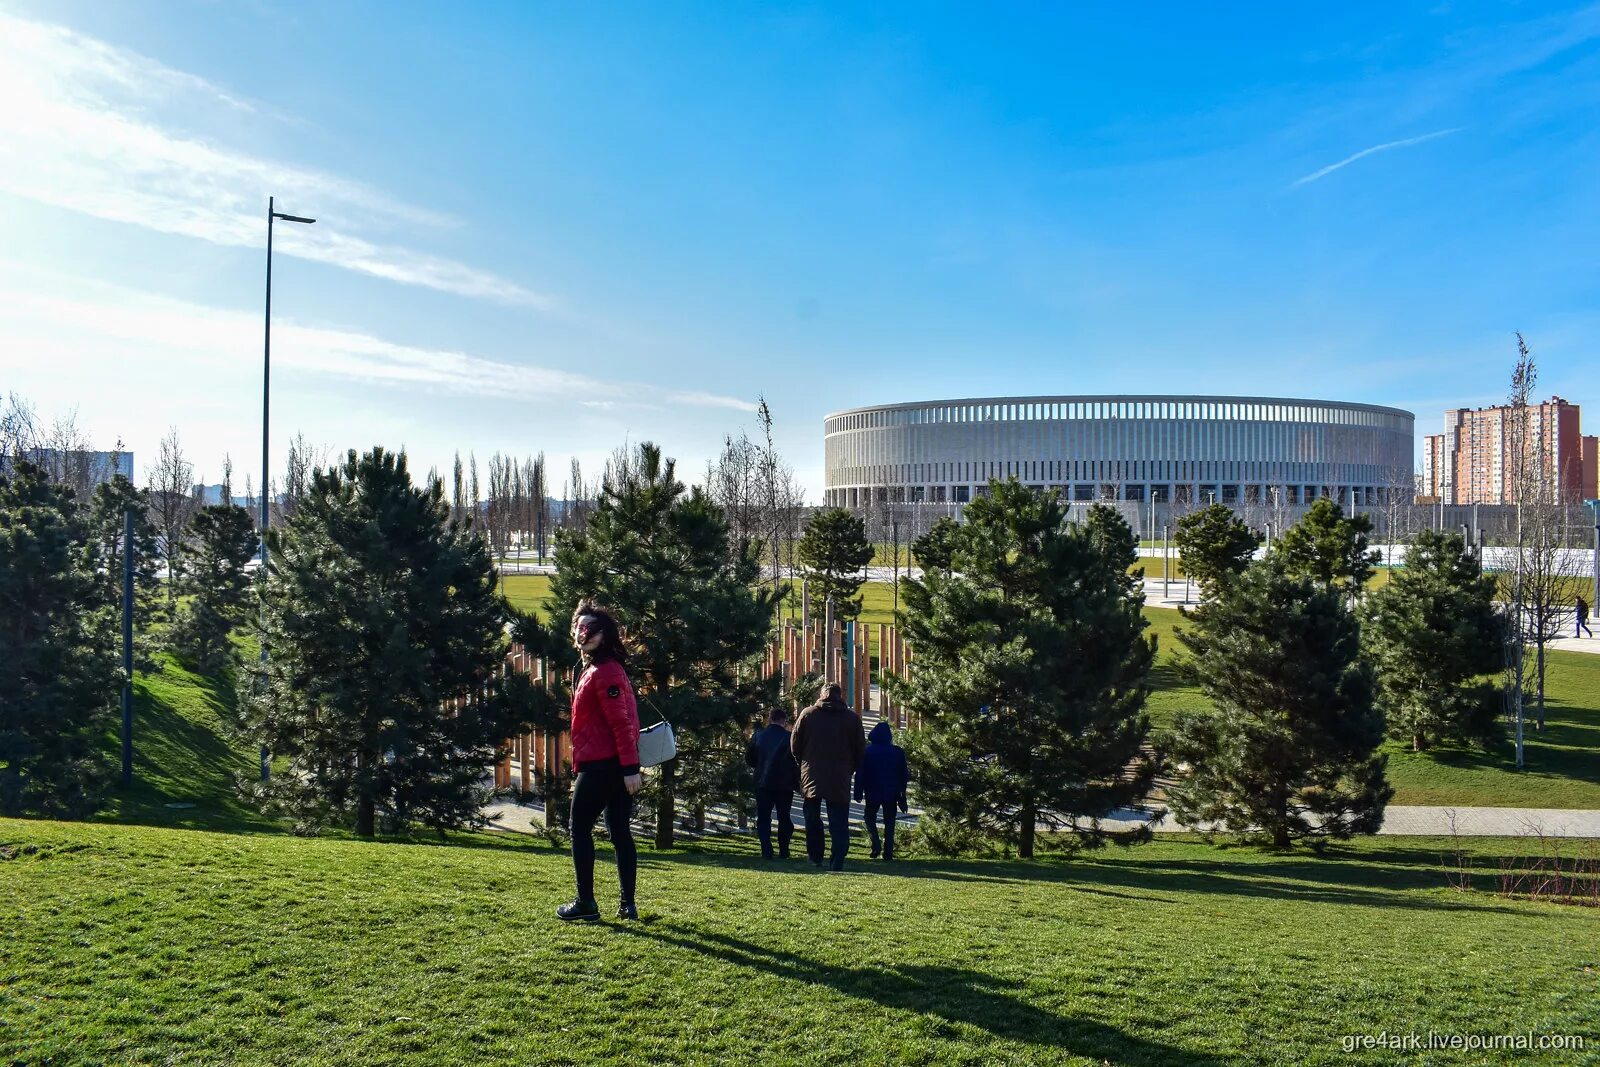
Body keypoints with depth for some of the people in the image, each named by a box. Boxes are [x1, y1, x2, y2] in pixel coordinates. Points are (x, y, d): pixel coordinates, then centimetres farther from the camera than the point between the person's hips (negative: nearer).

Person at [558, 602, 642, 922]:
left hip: (601, 766, -10)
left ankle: (586, 904, 4)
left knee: (580, 830, 0)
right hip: (616, 765, 10)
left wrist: (629, 767, -23)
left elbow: (620, 723, -19)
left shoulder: (604, 671, -12)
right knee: (620, 833, 10)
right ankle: (627, 904, 14)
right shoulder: (595, 670, 18)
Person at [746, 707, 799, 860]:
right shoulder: (788, 737, -10)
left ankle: (766, 851, -4)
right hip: (784, 784, -2)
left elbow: (749, 758, 8)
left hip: (762, 783, 2)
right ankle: (783, 852, 10)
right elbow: (796, 760, -10)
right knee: (784, 817, 11)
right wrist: (797, 780, 2)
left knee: (763, 818, 6)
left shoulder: (758, 736, 1)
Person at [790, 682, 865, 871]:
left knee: (812, 817, 15)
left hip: (811, 776, 0)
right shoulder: (852, 718, 3)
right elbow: (860, 751, 5)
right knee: (839, 822, 2)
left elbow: (794, 745, 4)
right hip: (840, 779, 0)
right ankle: (838, 861, -6)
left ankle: (815, 855, 14)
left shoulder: (807, 714, 1)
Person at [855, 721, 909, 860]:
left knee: (870, 817, 14)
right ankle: (888, 852, 5)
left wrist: (858, 792, 1)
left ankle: (875, 844, -6)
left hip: (873, 793, -1)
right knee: (889, 822, 9)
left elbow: (860, 774, -5)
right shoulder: (898, 752, 0)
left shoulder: (867, 751, -6)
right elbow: (903, 775, 5)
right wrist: (902, 794, 13)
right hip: (891, 794, 1)